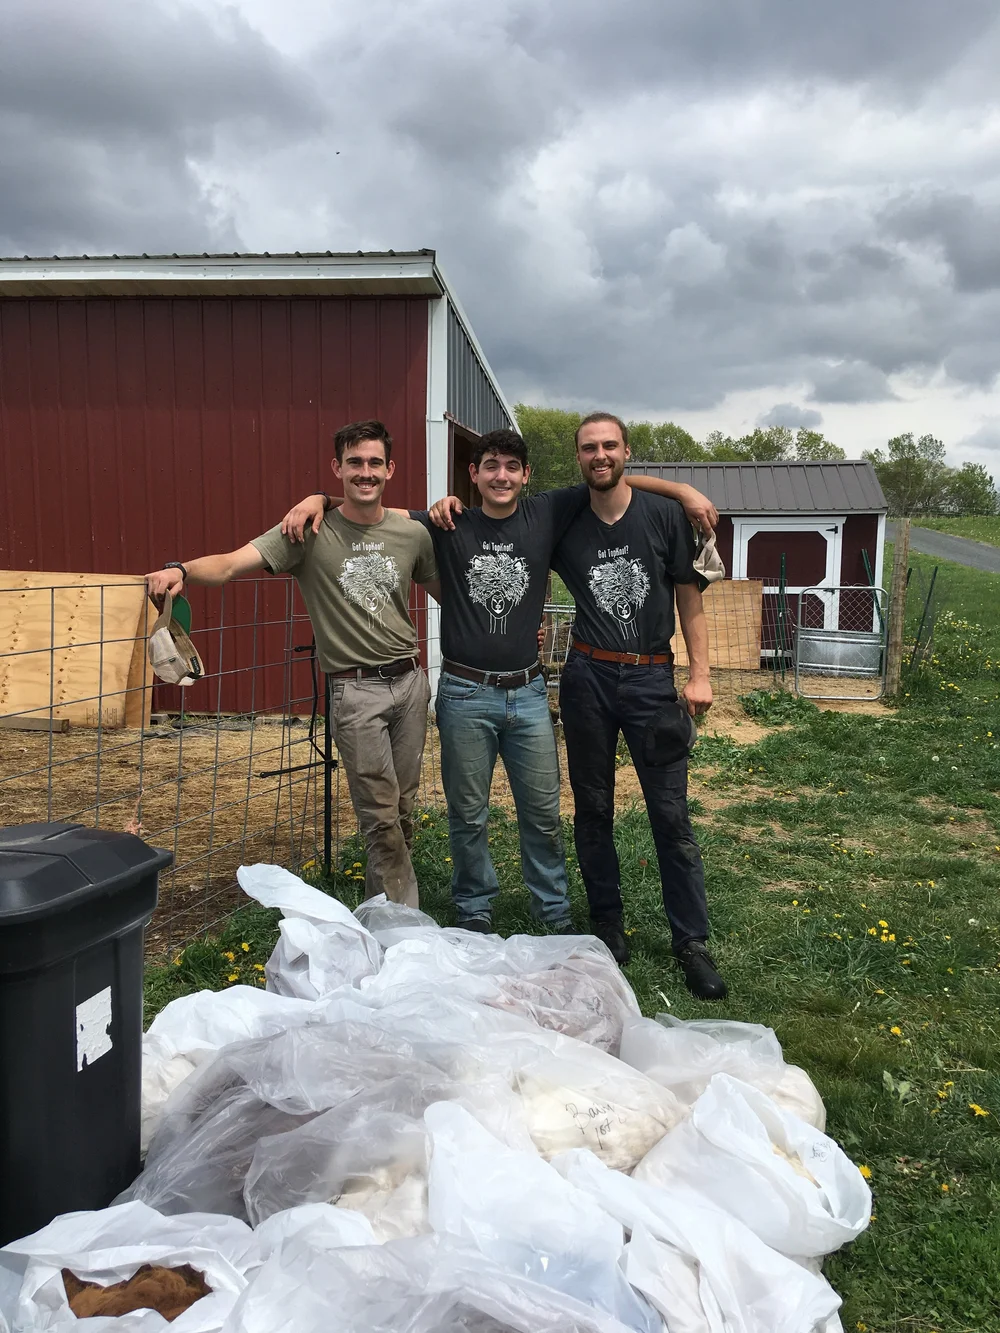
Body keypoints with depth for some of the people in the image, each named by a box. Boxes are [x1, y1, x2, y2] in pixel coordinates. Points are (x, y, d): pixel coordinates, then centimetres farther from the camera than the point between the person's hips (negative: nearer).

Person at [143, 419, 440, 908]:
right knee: (381, 816, -1)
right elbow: (230, 565, -18)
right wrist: (183, 569, -37)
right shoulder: (310, 533, -7)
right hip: (355, 690, -4)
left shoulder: (413, 534, 4)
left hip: (410, 682, 4)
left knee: (402, 807, 13)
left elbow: (445, 593, 18)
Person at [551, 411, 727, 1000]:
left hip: (652, 677, -2)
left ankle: (692, 941, 10)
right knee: (593, 809, 9)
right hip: (587, 677, 2)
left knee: (672, 813, -1)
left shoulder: (665, 515, 1)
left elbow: (689, 597, 3)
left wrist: (700, 674, -4)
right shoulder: (565, 527, 6)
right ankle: (609, 924, 26)